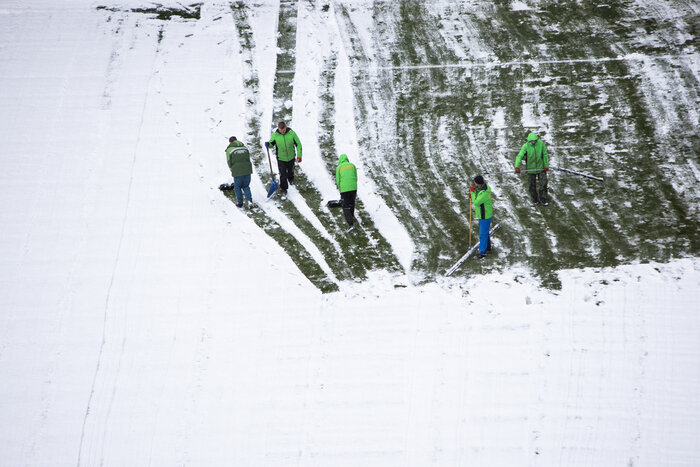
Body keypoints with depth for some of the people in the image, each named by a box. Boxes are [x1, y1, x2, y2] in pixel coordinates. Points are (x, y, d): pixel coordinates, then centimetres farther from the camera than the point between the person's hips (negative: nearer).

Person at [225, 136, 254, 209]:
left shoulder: (229, 149, -3)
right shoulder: (244, 147, 12)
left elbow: (229, 162, 0)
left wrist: (232, 170, 18)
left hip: (237, 172, -4)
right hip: (247, 170, 4)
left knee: (237, 187, 15)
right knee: (246, 186, 16)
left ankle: (240, 202, 21)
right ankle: (249, 200, -3)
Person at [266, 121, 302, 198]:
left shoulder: (291, 133, -17)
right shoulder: (275, 135, -16)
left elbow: (298, 144, -8)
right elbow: (271, 144, -1)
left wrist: (299, 155, -11)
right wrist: (268, 144, -25)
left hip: (291, 157, 1)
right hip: (281, 158, -1)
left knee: (290, 171, 25)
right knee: (283, 175, -4)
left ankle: (291, 179, 58)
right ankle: (283, 190, 11)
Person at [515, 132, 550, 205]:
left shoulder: (541, 143, -13)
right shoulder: (525, 146, -18)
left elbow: (545, 155, -4)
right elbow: (519, 156, -26)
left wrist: (546, 166, -2)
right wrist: (517, 167, -39)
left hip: (541, 167, 1)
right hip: (530, 168, -1)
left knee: (543, 184, 1)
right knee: (532, 185, 11)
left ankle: (543, 199, 16)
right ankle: (534, 200, 27)